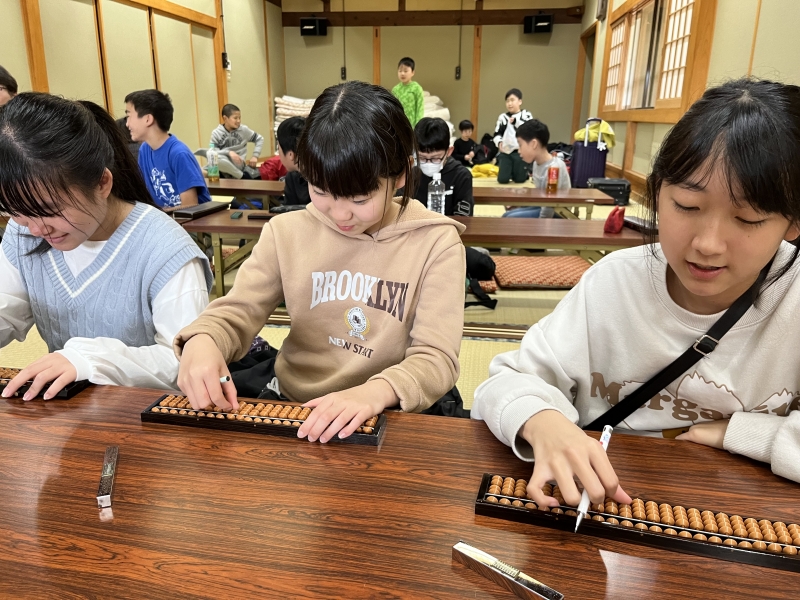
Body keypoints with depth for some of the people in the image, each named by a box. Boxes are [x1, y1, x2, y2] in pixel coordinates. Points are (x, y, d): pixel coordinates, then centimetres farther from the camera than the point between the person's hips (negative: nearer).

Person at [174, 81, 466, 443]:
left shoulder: (435, 243, -11)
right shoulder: (287, 233, -1)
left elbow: (436, 357, -15)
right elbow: (236, 313, -1)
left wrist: (376, 392, -35)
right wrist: (201, 341, -24)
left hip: (388, 417, -2)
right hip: (289, 403, 3)